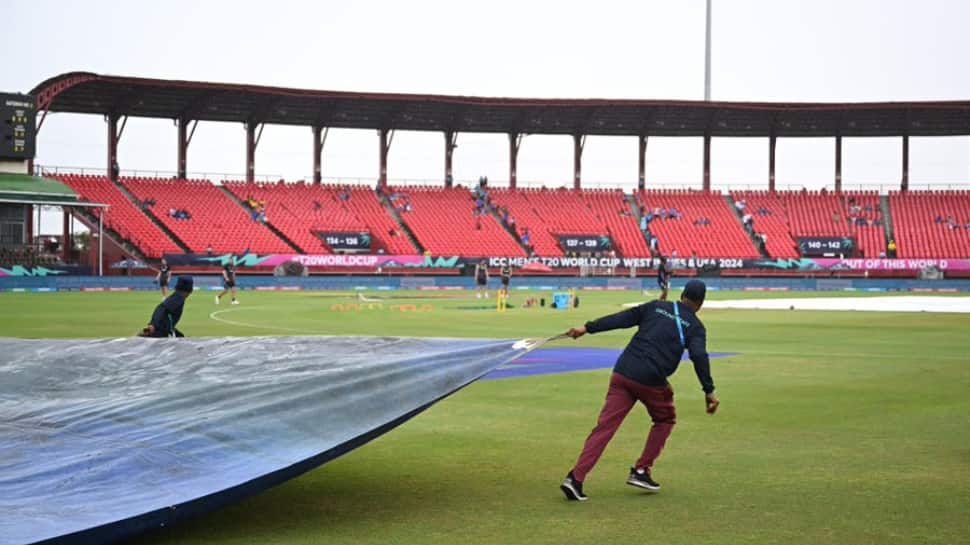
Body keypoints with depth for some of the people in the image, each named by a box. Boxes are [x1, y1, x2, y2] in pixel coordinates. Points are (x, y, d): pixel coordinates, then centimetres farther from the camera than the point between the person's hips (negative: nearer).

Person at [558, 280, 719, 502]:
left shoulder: (656, 307, 17)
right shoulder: (695, 326, 8)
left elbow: (621, 318, 9)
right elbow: (699, 357, -9)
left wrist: (588, 328, 9)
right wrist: (709, 391, -13)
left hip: (622, 373, 3)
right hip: (652, 381, -3)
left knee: (605, 426, -2)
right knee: (665, 419, 25)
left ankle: (575, 477, -15)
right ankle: (641, 471, 19)